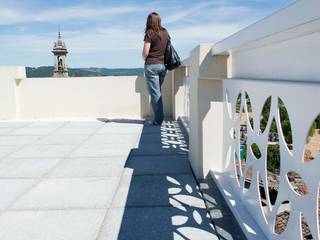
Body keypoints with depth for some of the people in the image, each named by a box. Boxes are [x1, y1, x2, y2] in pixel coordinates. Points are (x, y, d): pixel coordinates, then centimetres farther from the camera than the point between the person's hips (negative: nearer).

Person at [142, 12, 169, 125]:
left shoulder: (149, 33, -8)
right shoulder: (165, 33, 8)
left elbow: (145, 52, -12)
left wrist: (144, 58, 8)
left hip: (151, 65, -5)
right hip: (163, 65, 6)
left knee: (155, 93, -1)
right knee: (158, 91, 17)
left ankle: (159, 119, -1)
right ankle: (159, 116, 21)